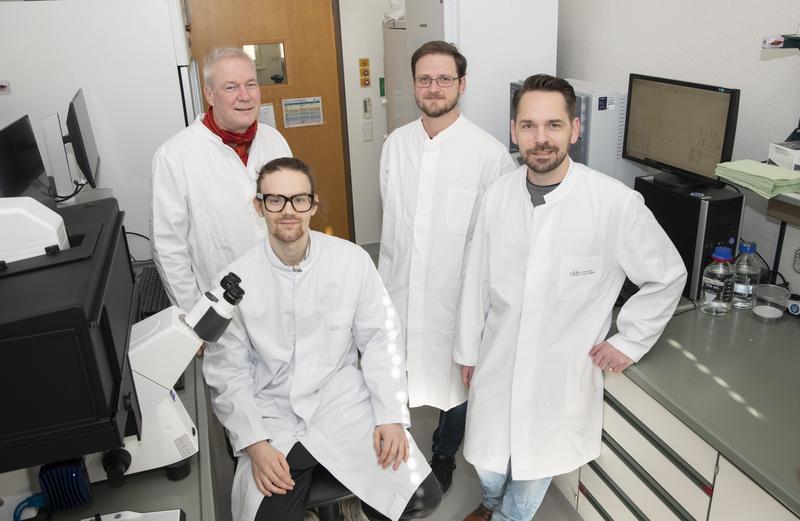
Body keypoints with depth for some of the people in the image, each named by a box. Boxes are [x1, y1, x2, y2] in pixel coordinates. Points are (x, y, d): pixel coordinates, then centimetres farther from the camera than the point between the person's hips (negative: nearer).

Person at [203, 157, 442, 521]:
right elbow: (227, 372, -2)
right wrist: (255, 444, -10)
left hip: (345, 404, 0)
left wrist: (391, 416, -7)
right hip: (273, 416, 0)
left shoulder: (353, 260, -9)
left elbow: (380, 339, -1)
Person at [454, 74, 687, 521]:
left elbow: (668, 276, -3)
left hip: (563, 374, -2)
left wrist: (628, 341, -3)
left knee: (536, 467, 17)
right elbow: (477, 278, 2)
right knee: (488, 461, 21)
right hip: (497, 363, 3)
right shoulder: (499, 194, -7)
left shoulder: (617, 203, -18)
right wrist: (468, 349, 9)